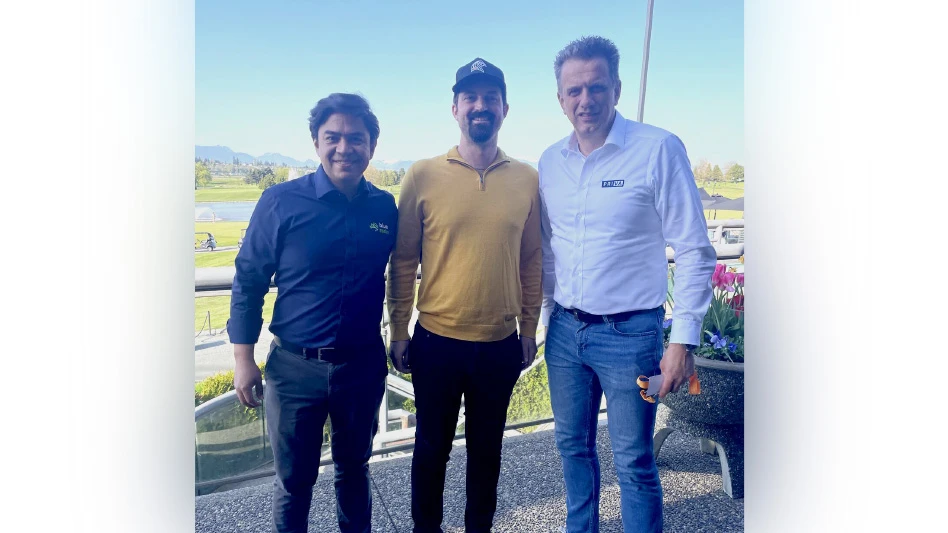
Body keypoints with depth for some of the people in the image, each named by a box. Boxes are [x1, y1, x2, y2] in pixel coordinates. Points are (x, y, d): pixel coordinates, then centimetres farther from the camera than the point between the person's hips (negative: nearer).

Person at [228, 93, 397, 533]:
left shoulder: (385, 208, -1)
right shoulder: (281, 202, -9)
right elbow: (248, 282, -3)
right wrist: (243, 360, -4)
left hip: (363, 366, 2)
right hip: (295, 367, -2)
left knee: (354, 469, 20)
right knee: (294, 479, 13)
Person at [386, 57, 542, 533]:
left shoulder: (526, 179, 0)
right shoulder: (423, 176, -6)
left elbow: (531, 261, 5)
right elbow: (403, 261, -2)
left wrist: (529, 329, 6)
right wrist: (398, 332, -1)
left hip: (501, 345, 2)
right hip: (436, 342, -1)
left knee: (486, 449, 19)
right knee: (432, 446, 16)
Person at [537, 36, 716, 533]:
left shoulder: (658, 149, -12)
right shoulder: (550, 161, 4)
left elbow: (694, 251, -10)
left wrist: (684, 339, -13)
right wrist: (544, 316, 14)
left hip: (629, 332, -5)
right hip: (565, 329, 5)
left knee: (633, 462, 5)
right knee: (572, 445, 19)